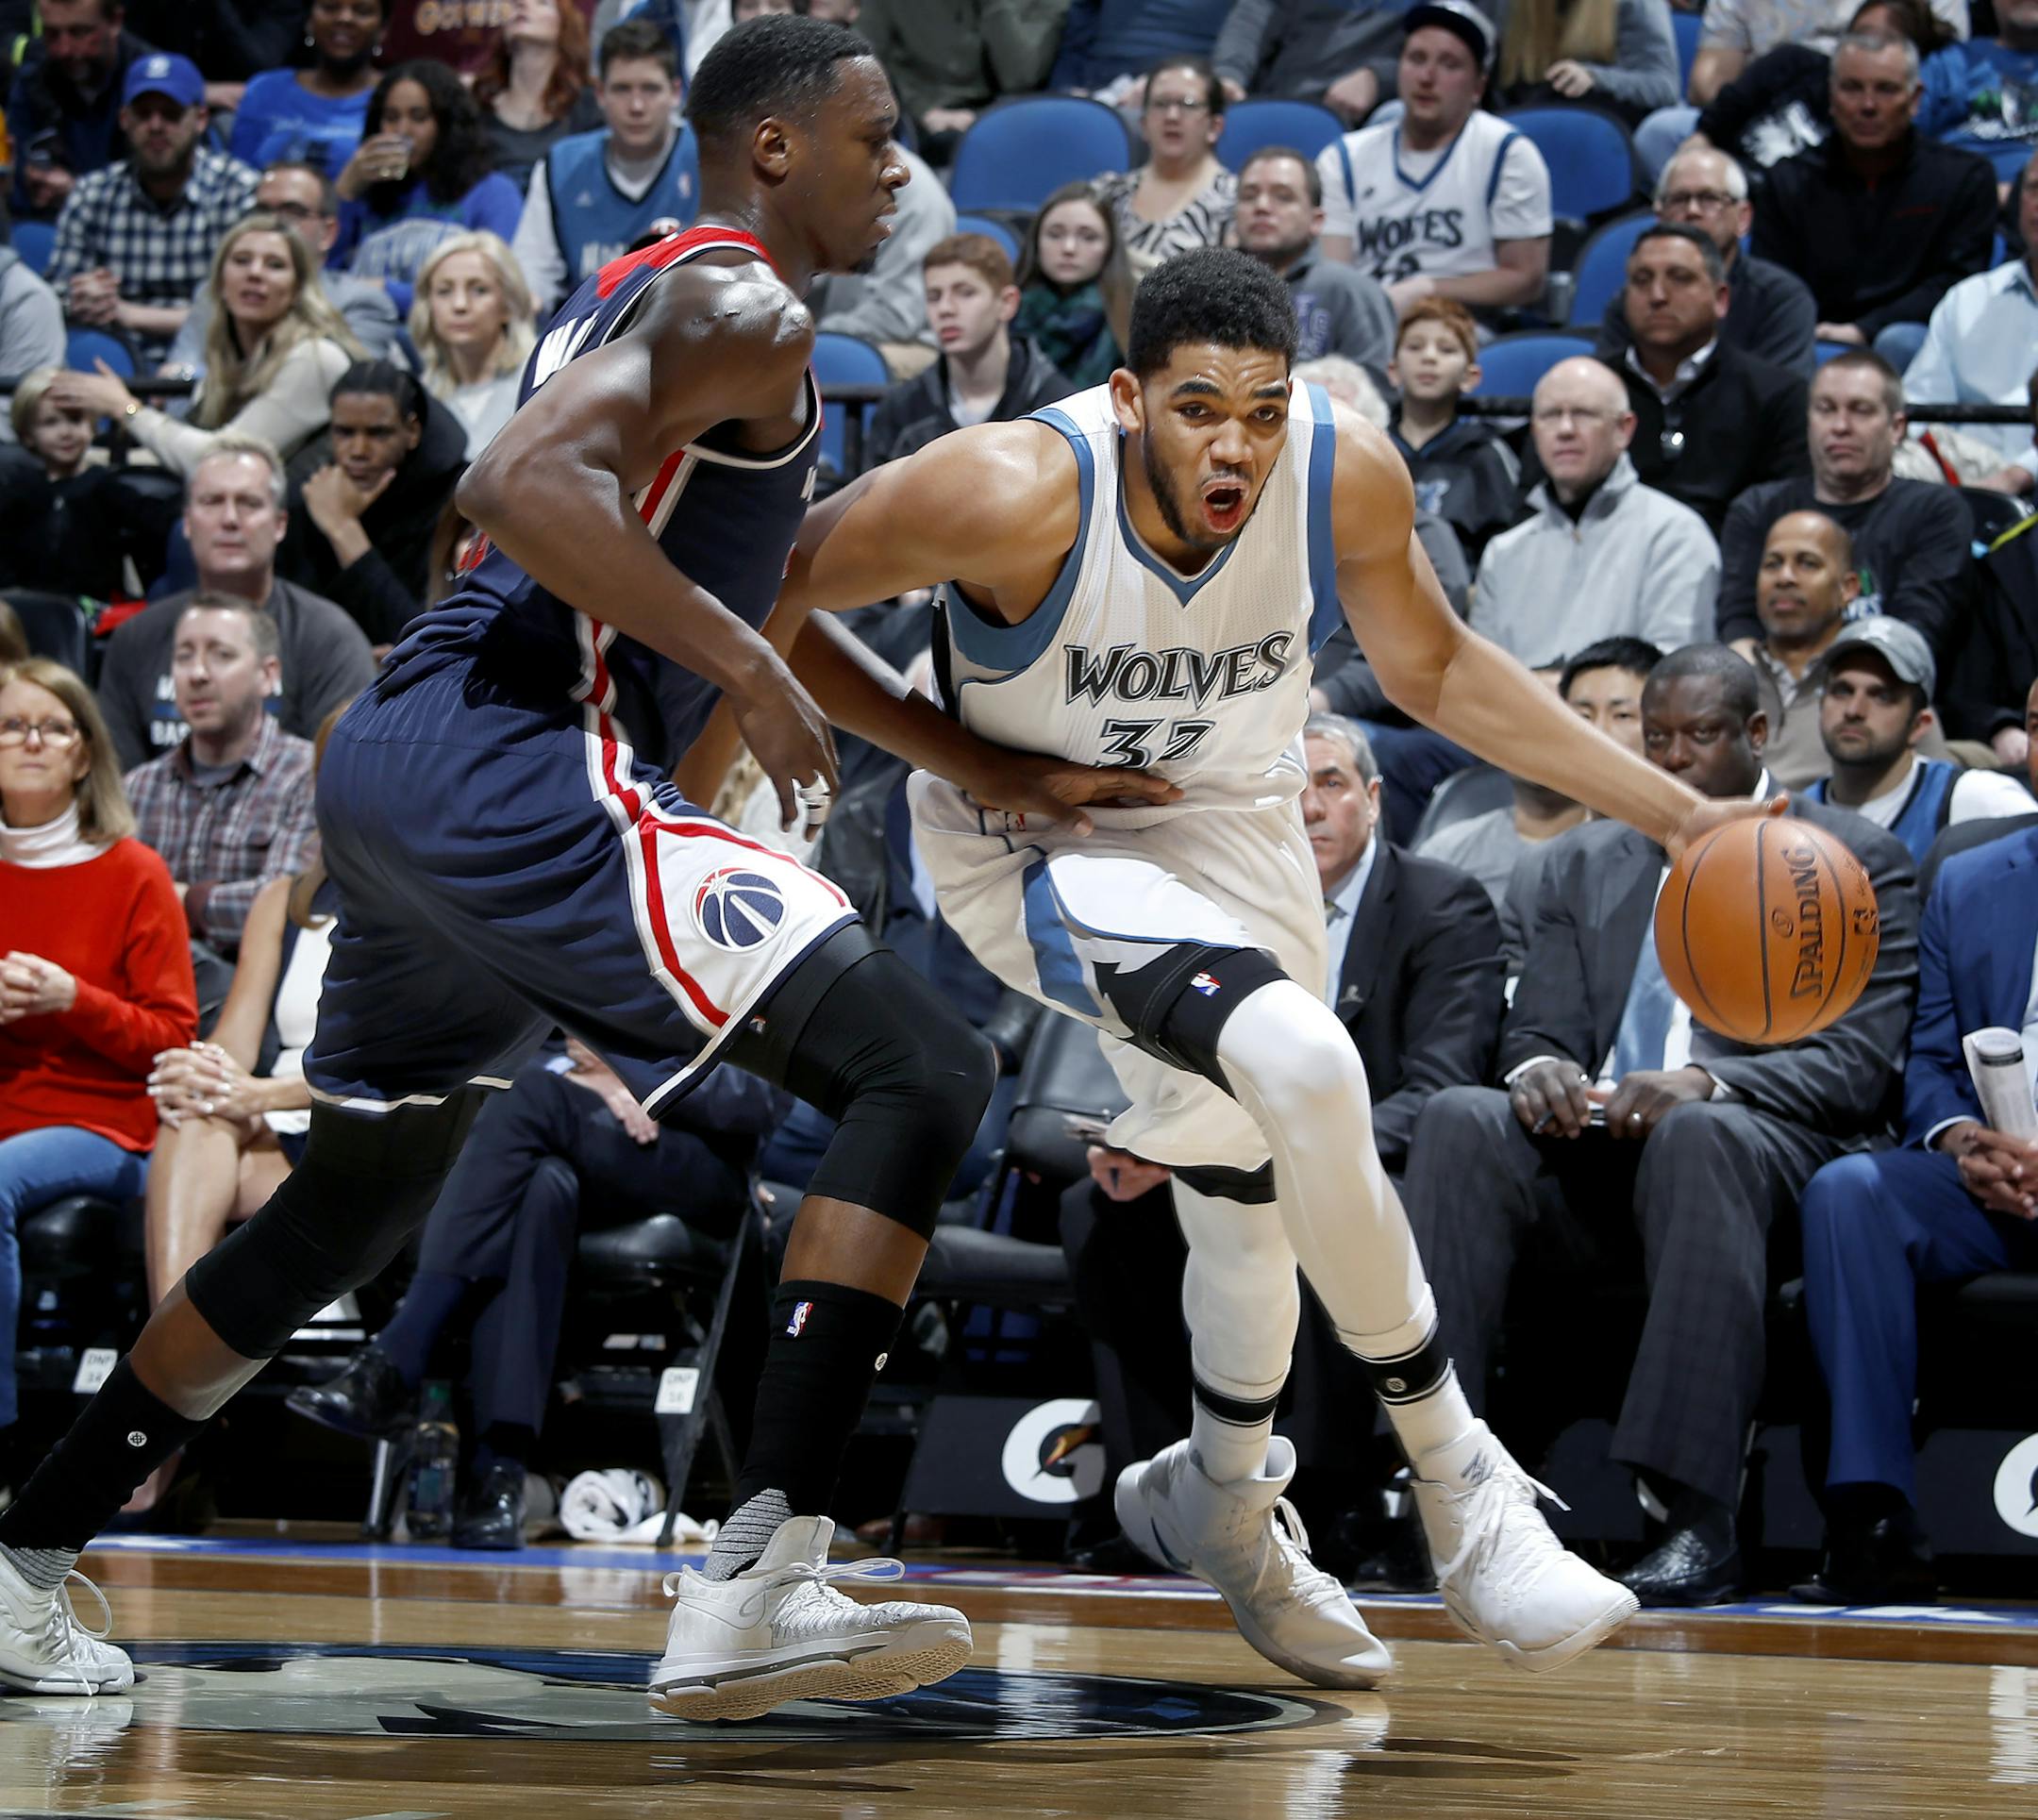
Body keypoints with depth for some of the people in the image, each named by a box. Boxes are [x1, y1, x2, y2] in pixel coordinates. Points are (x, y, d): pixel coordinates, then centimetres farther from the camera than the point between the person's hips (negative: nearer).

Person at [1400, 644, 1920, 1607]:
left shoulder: (1854, 860, 7)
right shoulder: (1586, 861, 23)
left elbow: (1859, 1063, -5)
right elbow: (1540, 1028, 17)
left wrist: (1702, 1084, -22)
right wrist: (1538, 1069, -10)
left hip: (1770, 1141, -4)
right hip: (1590, 1136, 4)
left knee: (1697, 1136, -40)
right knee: (1459, 1122, -27)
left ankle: (1700, 1517, -45)